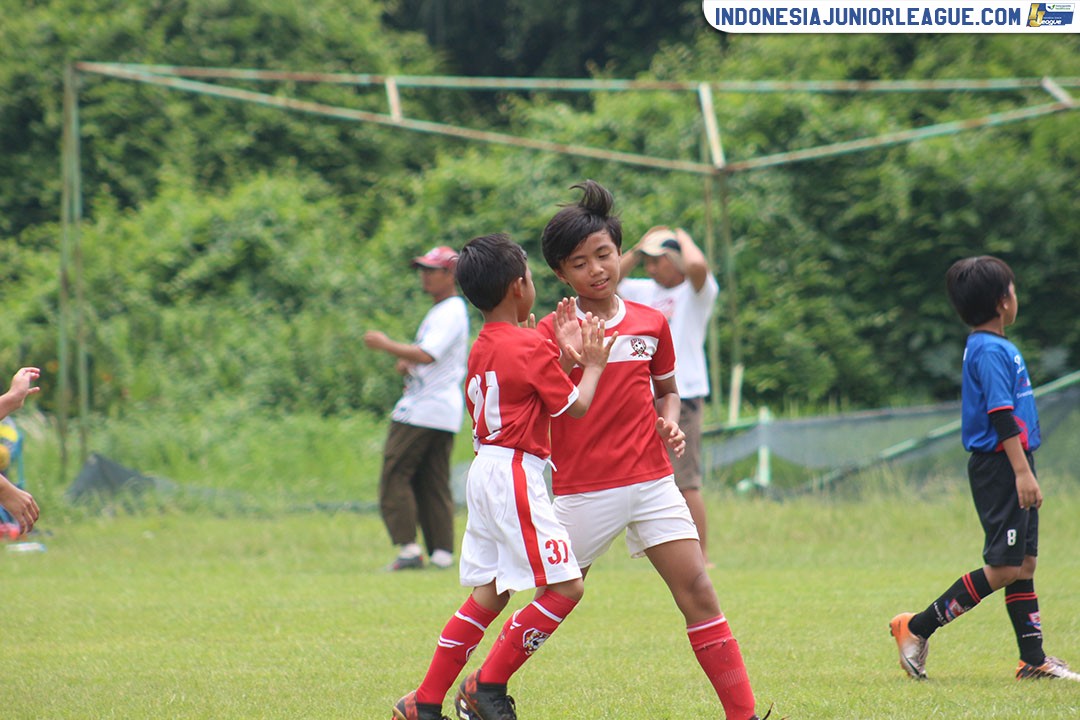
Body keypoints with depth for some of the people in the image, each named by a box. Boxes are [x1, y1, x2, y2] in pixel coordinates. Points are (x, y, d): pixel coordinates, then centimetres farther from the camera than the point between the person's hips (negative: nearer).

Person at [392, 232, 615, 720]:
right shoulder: (532, 348, -12)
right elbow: (576, 406, -8)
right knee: (564, 588, -7)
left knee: (487, 594, 14)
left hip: (484, 473, 9)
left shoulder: (481, 350, 14)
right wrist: (593, 364, 8)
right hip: (515, 475, -9)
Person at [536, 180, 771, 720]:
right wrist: (568, 359, -22)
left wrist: (670, 421, 3)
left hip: (651, 481, 3)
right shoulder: (552, 333, -4)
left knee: (699, 594, -7)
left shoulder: (651, 325, 8)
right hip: (580, 489, -3)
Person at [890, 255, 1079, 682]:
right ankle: (917, 628, -7)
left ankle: (1034, 660, 9)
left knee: (1024, 564, 9)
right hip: (999, 466, -10)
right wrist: (1022, 471, -25)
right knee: (1003, 568, -11)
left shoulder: (991, 347, 16)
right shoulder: (991, 350, -15)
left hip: (1008, 467, 10)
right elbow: (1002, 414, -22)